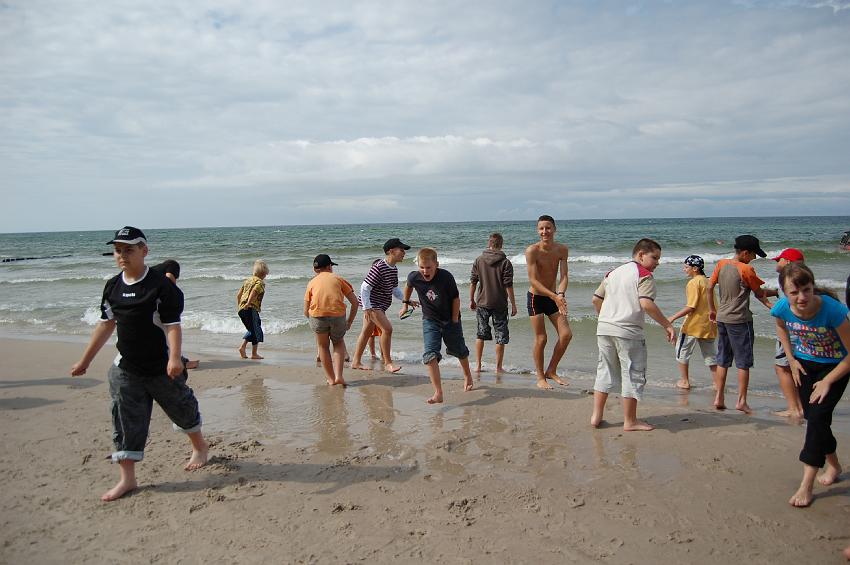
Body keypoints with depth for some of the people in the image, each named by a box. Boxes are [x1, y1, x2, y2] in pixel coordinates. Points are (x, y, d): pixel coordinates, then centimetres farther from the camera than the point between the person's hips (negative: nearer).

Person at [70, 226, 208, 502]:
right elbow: (106, 325, 13)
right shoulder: (112, 287, 3)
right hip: (126, 368, 5)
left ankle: (199, 447, 40)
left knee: (181, 407, 13)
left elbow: (173, 325, -19)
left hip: (161, 367, -5)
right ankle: (127, 478, 12)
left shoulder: (161, 285, -16)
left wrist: (174, 358, -33)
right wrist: (85, 360, 16)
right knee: (125, 421, 3)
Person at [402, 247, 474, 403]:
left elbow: (455, 298, -14)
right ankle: (438, 393, -16)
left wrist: (455, 320, -10)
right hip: (430, 320, 1)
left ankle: (467, 376, 50)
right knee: (430, 354, -17)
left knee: (459, 350, 19)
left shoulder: (446, 277, -26)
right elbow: (408, 286, 9)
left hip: (450, 320, -1)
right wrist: (405, 303, 19)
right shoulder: (414, 277, -17)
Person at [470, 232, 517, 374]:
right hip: (500, 304, -3)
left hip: (482, 303, 3)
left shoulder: (478, 260, 0)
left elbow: (473, 282, 2)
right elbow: (509, 286, -10)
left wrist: (471, 300, 13)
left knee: (481, 334, 15)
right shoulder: (506, 262, -8)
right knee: (501, 336, 7)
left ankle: (478, 365, 16)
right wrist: (513, 304, -4)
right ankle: (498, 367, 10)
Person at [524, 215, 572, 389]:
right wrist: (555, 297, -30)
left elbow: (564, 276, -10)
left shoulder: (562, 249, -6)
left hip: (553, 297, 5)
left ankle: (551, 371, 18)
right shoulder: (532, 251, -19)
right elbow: (533, 280, -22)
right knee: (541, 339, -3)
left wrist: (561, 294, -30)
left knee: (566, 334, 1)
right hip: (536, 298, -5)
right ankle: (540, 378, 13)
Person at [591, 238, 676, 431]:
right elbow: (646, 304, -20)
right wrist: (667, 325, -15)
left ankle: (597, 415, 17)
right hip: (628, 331, -7)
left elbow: (596, 299, 17)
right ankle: (630, 421, 10)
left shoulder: (614, 272, 17)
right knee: (633, 374, 4)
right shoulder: (644, 275, -6)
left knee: (605, 372, 15)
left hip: (604, 328, 7)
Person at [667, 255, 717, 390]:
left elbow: (691, 307, -19)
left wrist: (674, 317, -16)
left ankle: (684, 381, 11)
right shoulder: (707, 281, 11)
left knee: (682, 352, 8)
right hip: (709, 325, 8)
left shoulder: (694, 283, -13)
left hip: (694, 324, -8)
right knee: (711, 355, 14)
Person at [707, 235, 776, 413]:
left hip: (722, 318, 6)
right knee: (743, 362, 4)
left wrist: (712, 309, 16)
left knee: (722, 360, 12)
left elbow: (710, 287, 6)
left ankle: (719, 398, 14)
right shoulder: (746, 269, -14)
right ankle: (741, 401, 7)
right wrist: (777, 292, 13)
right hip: (739, 320, -6)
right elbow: (759, 293, -4)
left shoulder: (721, 264, 3)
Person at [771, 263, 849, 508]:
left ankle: (807, 484, -8)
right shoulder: (782, 308, -22)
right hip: (804, 363, 5)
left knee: (817, 416, -14)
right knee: (812, 416, 13)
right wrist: (792, 359, 2)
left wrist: (827, 381, -19)